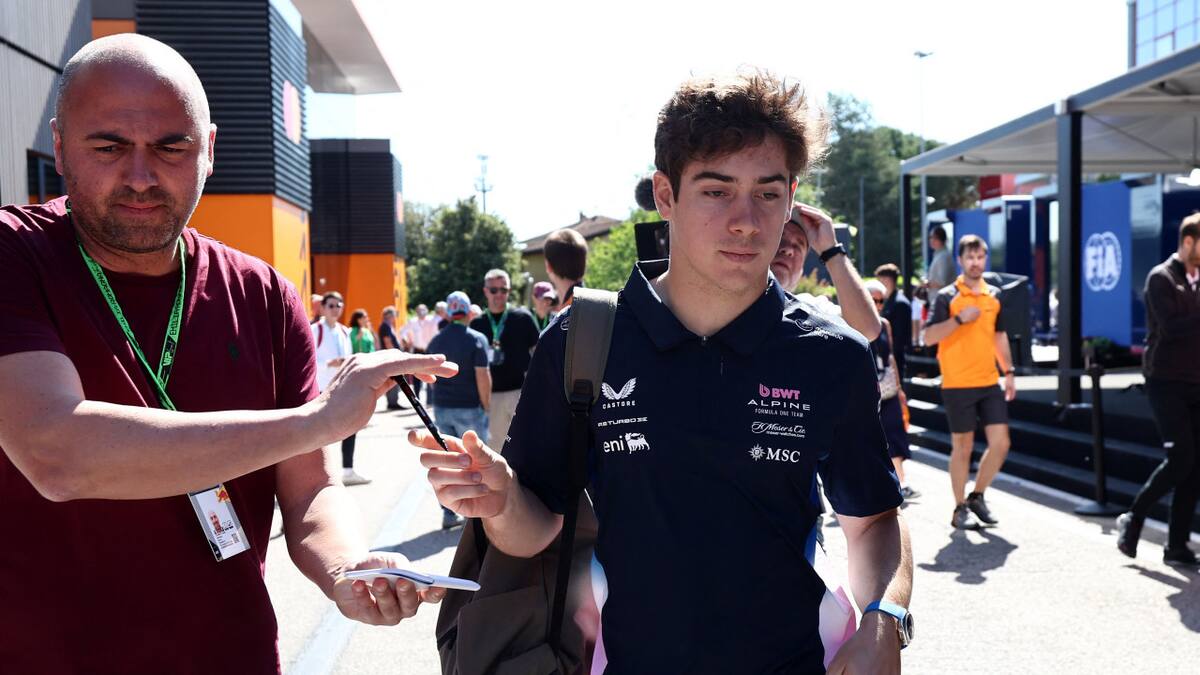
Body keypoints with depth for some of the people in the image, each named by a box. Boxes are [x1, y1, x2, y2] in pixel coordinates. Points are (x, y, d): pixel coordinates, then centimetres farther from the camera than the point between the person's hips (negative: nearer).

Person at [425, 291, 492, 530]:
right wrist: (486, 406, -7)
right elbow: (482, 376, -14)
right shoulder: (476, 339, -10)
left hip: (441, 407, 5)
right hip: (469, 407, -5)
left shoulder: (436, 340, 8)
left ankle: (449, 513, 11)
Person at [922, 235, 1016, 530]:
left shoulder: (995, 295, 12)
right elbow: (929, 337, -12)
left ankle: (977, 496, 20)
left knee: (1001, 443, 1)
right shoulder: (946, 297, -4)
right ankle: (960, 509, 15)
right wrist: (959, 318, -22)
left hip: (989, 383, 5)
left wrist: (1009, 372, 15)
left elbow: (999, 335, 20)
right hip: (957, 384, -5)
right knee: (962, 447, 2)